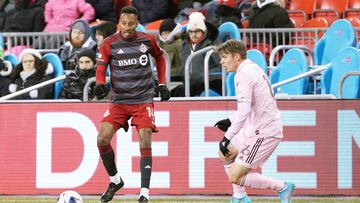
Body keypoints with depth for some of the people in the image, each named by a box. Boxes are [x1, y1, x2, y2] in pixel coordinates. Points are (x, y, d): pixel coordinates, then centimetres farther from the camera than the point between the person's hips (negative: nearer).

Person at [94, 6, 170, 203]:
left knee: (145, 142, -13)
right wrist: (100, 85, -27)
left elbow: (159, 57, 19)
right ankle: (115, 180, 12)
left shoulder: (147, 40, 0)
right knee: (102, 138, -13)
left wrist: (162, 84, 16)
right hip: (119, 100, 1)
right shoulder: (109, 44, -4)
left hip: (143, 100, -1)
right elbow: (100, 69, -5)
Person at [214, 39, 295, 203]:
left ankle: (282, 187, -4)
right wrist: (230, 122, 23)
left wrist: (227, 138, -23)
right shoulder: (253, 69, 14)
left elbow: (244, 110, -26)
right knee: (225, 154, 22)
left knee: (235, 177, -9)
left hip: (263, 133, -10)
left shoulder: (243, 74, -17)